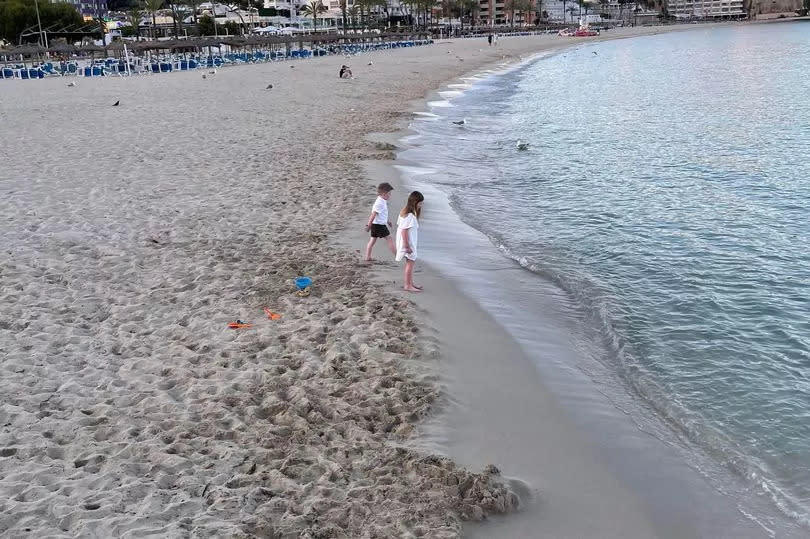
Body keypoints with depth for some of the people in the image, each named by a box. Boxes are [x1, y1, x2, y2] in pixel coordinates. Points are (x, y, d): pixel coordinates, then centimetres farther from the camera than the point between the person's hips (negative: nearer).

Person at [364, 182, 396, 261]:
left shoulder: (383, 201, 11)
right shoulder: (380, 203, -22)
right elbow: (373, 214, -22)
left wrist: (387, 221, 31)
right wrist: (369, 225, -21)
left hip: (376, 225, 10)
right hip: (379, 225, -10)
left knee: (373, 240, 11)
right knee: (389, 239, -2)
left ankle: (367, 257, 14)